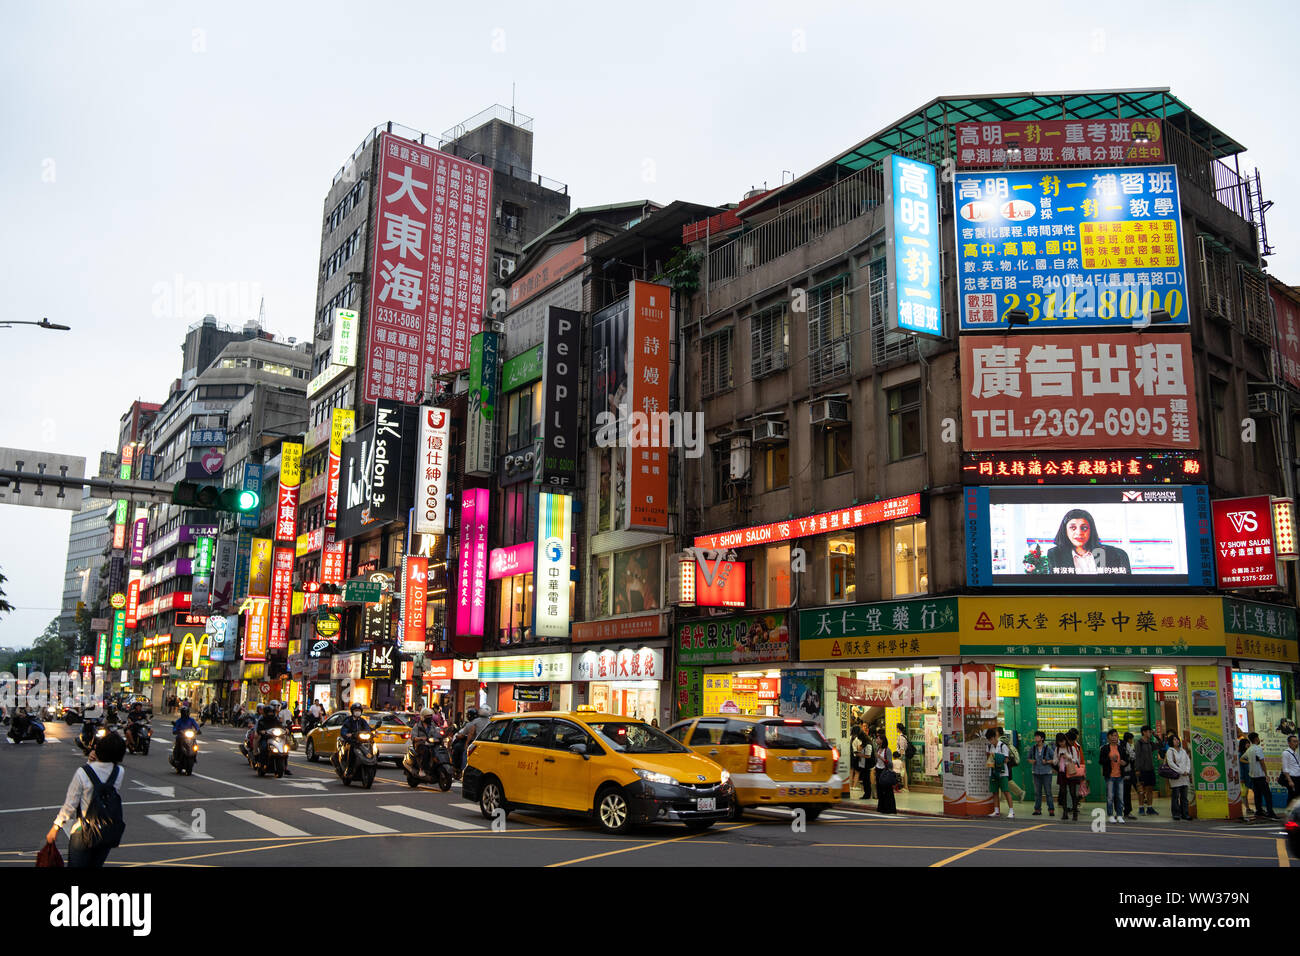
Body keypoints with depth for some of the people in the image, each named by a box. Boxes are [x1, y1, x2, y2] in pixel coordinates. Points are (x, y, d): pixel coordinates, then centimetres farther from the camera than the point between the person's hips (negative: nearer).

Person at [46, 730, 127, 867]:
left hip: (83, 832, -4)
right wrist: (94, 761, -3)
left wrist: (56, 827, 1)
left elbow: (70, 804, -12)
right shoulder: (119, 772, -7)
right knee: (96, 864, 20)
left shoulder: (83, 772, -19)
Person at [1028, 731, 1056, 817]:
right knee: (1037, 792, 7)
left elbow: (1055, 759, 0)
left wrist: (1047, 762, -14)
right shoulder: (1032, 748, 6)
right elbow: (1029, 758, 19)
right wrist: (1031, 761, -1)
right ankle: (1037, 809, 13)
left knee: (1048, 792, -4)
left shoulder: (1048, 748, -5)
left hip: (1046, 772, -4)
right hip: (1036, 772, 4)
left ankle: (1051, 810, 1)